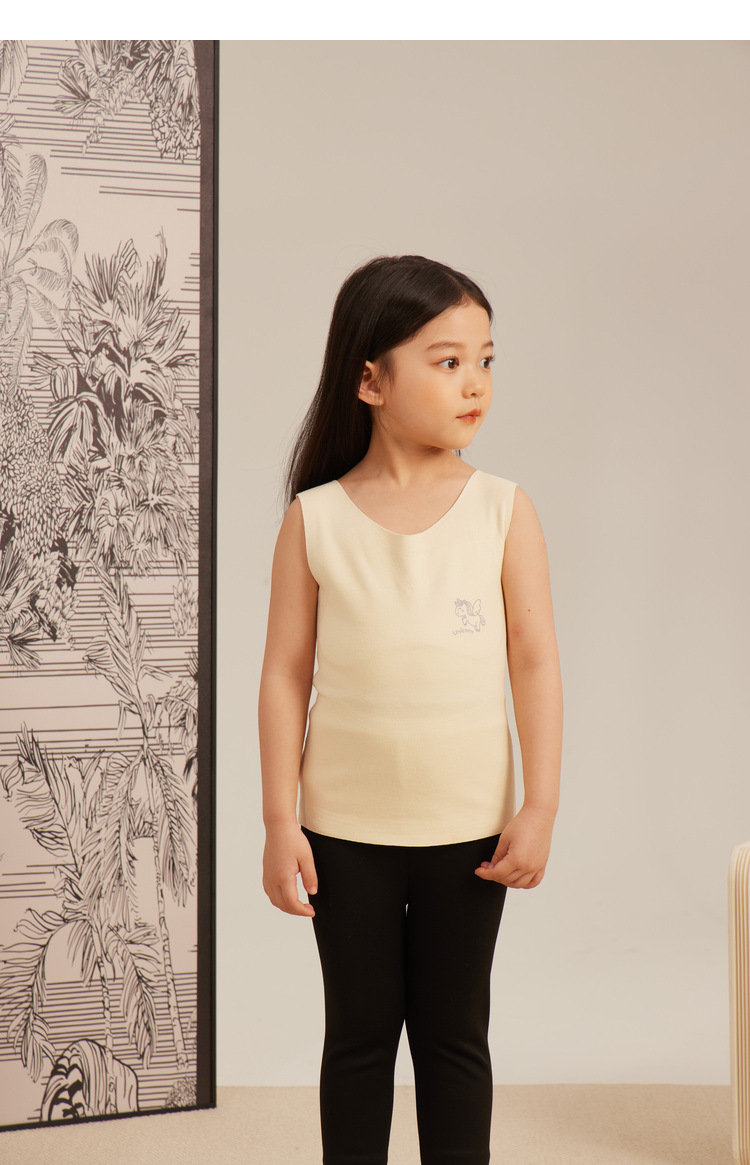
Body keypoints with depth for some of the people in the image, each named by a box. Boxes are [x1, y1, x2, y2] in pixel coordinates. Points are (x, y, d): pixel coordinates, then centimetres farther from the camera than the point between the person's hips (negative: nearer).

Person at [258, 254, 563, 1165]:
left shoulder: (503, 511, -4)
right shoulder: (314, 518, -5)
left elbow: (534, 662, -3)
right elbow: (286, 672, -3)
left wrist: (539, 807, -7)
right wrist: (280, 823, -5)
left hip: (468, 826, 0)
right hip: (346, 827, 0)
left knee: (454, 1036, 13)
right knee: (358, 1034, 13)